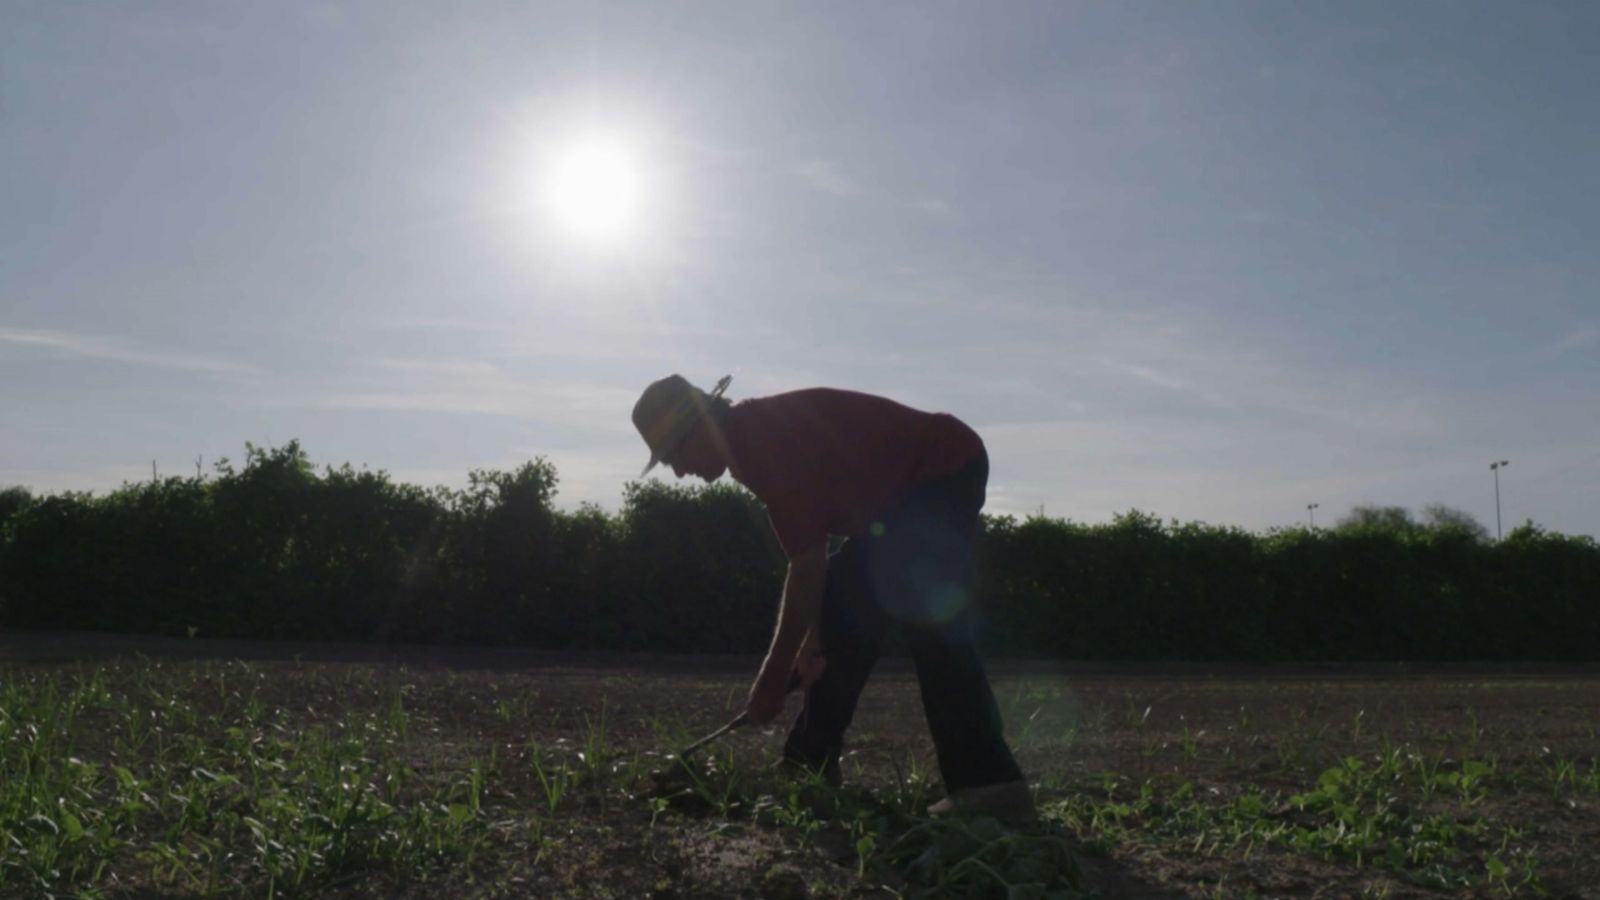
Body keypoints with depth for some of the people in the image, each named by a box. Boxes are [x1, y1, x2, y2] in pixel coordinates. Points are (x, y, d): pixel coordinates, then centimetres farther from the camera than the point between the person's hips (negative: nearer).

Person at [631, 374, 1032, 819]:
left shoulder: (767, 439, -26)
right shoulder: (752, 442, 6)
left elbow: (808, 565, -26)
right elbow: (810, 555, 8)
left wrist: (773, 677, -20)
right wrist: (813, 636, 3)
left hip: (946, 469, -11)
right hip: (911, 484, 11)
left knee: (933, 625, -21)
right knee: (846, 615, 9)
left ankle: (991, 784, -20)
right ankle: (809, 767, 14)